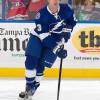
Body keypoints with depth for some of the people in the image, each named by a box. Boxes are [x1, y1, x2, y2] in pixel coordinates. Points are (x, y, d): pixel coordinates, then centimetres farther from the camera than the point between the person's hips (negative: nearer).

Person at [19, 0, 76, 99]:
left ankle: (33, 87, 6)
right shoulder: (42, 14, -26)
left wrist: (67, 30, -11)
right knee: (31, 61, -14)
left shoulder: (65, 9, -15)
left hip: (56, 40, 1)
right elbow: (44, 35, -28)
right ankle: (29, 85, 1)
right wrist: (57, 49, -33)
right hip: (38, 37, -1)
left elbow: (72, 21, 8)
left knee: (41, 65, -8)